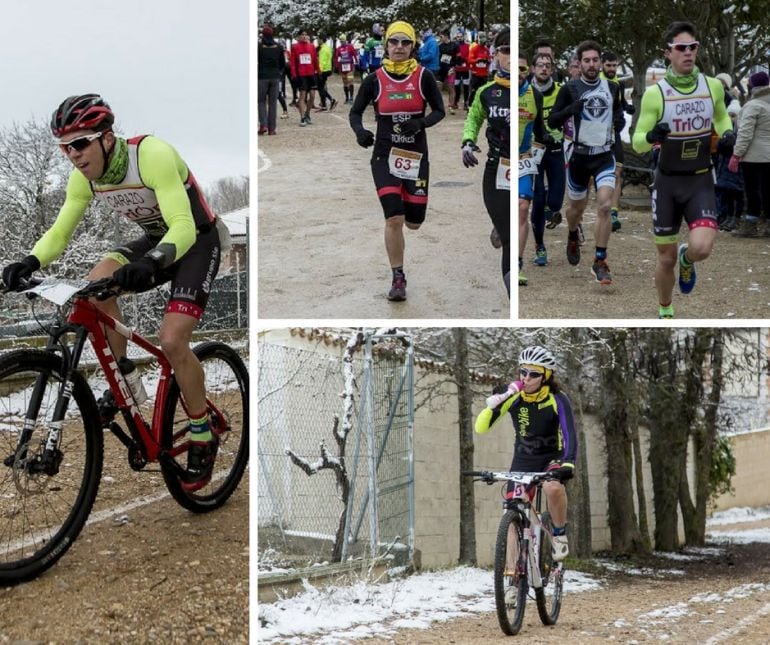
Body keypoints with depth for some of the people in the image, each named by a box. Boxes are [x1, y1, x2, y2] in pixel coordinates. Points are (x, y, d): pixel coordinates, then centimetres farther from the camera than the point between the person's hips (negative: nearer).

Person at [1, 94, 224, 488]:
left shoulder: (151, 155, -33)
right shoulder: (84, 176, -12)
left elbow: (183, 226, -40)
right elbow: (59, 233, -8)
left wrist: (152, 263, -59)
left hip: (197, 240, -6)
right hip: (155, 240, 6)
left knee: (172, 340, -21)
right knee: (96, 285, -23)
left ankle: (203, 437, 0)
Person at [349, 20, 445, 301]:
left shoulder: (423, 77, -3)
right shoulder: (375, 80, -2)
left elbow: (439, 111, 1)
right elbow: (355, 112, 5)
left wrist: (421, 123, -20)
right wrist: (360, 131, -17)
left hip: (416, 155, 1)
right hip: (384, 155, -1)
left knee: (414, 222, 6)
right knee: (394, 219, -14)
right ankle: (398, 279, 0)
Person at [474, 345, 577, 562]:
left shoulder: (558, 400, -19)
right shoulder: (513, 396, -13)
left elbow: (569, 435, -28)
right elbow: (481, 428, -15)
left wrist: (568, 464, -45)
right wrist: (494, 404, -33)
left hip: (551, 459, -3)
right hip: (523, 460, 3)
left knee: (553, 488, -36)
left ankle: (560, 535, -11)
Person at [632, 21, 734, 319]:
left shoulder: (713, 86, -2)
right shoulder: (655, 93, -9)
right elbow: (637, 142, -6)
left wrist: (727, 132, -2)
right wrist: (650, 137, -29)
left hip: (701, 182, 1)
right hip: (667, 182, -1)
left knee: (701, 247, -22)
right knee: (666, 257, 7)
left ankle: (686, 259, 16)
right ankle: (665, 312, 32)